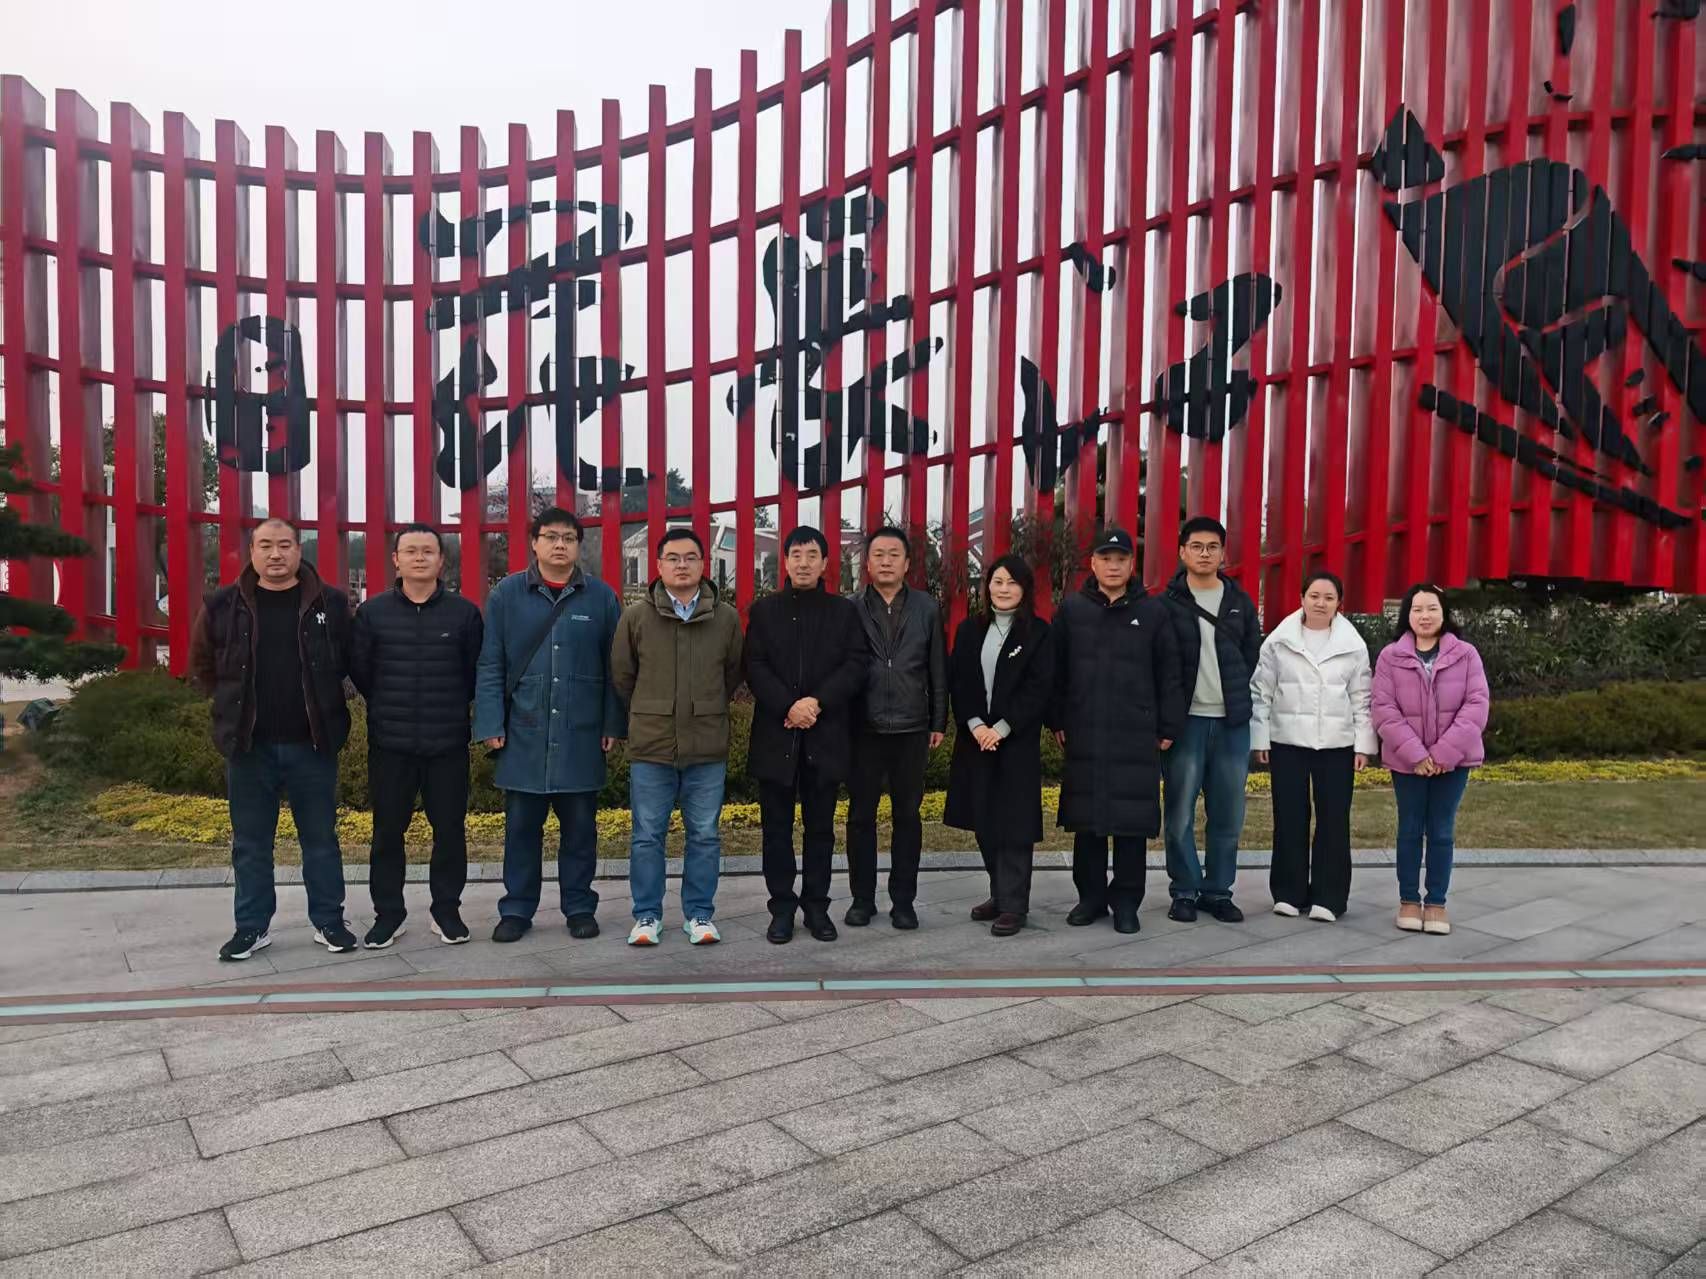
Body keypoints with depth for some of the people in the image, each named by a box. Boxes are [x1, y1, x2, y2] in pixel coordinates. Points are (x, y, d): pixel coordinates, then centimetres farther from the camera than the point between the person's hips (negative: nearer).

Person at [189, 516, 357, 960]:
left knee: (321, 839, 8)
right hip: (249, 745, 1)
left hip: (311, 744, -1)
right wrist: (234, 705, 8)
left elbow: (350, 662, 9)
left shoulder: (330, 603, -2)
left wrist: (321, 704, 4)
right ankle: (252, 927, 22)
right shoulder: (223, 605, 1)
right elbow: (202, 666, 14)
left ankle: (328, 921, 20)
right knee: (250, 843, 10)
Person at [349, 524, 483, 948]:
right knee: (387, 832, 7)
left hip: (448, 744, 0)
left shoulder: (465, 613, 0)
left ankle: (447, 911, 20)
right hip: (389, 743, 1)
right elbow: (359, 669, 8)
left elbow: (477, 672, 5)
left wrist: (451, 707, 7)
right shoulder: (372, 612, 2)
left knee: (450, 829, 6)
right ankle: (388, 914, 20)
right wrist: (389, 708, 11)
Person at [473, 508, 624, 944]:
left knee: (580, 825, 9)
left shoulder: (601, 597, 3)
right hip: (523, 733, 0)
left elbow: (614, 667, 4)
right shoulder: (506, 594, 3)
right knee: (521, 826, 9)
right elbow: (490, 665, 1)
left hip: (581, 736, 0)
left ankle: (580, 907, 22)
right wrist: (491, 724, -5)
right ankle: (517, 909, 21)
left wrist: (613, 724, -1)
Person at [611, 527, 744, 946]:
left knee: (705, 836, 9)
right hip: (651, 747, -1)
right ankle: (647, 916, 21)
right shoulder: (636, 616, -2)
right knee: (647, 836, 8)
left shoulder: (726, 618, 1)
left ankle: (699, 915, 22)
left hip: (708, 748, 1)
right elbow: (622, 676, 9)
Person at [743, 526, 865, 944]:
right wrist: (789, 706, -15)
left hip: (826, 735, 0)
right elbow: (755, 667, -1)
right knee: (777, 827, 5)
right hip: (776, 734, 0)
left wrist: (817, 701, -15)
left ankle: (817, 905, 17)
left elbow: (855, 666, -1)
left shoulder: (844, 611, 7)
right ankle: (782, 907, 15)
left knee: (821, 827, 7)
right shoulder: (764, 610, 7)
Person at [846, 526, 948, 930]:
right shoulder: (851, 609, 1)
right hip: (863, 730, -1)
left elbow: (937, 670, 6)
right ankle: (862, 898, 20)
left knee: (907, 816, 8)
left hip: (911, 730, 1)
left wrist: (939, 722, 4)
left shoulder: (926, 609, 5)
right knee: (861, 815, 7)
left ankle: (903, 900, 18)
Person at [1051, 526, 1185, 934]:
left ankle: (1126, 901, 15)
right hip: (1084, 736, 1)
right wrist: (1058, 721, 3)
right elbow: (1056, 671, 7)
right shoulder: (1071, 609, 6)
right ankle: (1091, 895, 21)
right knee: (1086, 822, 8)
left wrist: (1169, 728, 1)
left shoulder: (1153, 611, 3)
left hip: (1136, 739, -1)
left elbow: (1169, 676, 3)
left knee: (1132, 822, 3)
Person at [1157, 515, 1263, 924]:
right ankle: (1185, 891, 14)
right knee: (1180, 812, 1)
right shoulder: (1167, 604, 0)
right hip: (1185, 720, -3)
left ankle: (1218, 891, 18)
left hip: (1232, 722, 3)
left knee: (1228, 814, 6)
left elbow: (1254, 660, 13)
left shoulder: (1241, 603, 11)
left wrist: (1245, 707, 5)